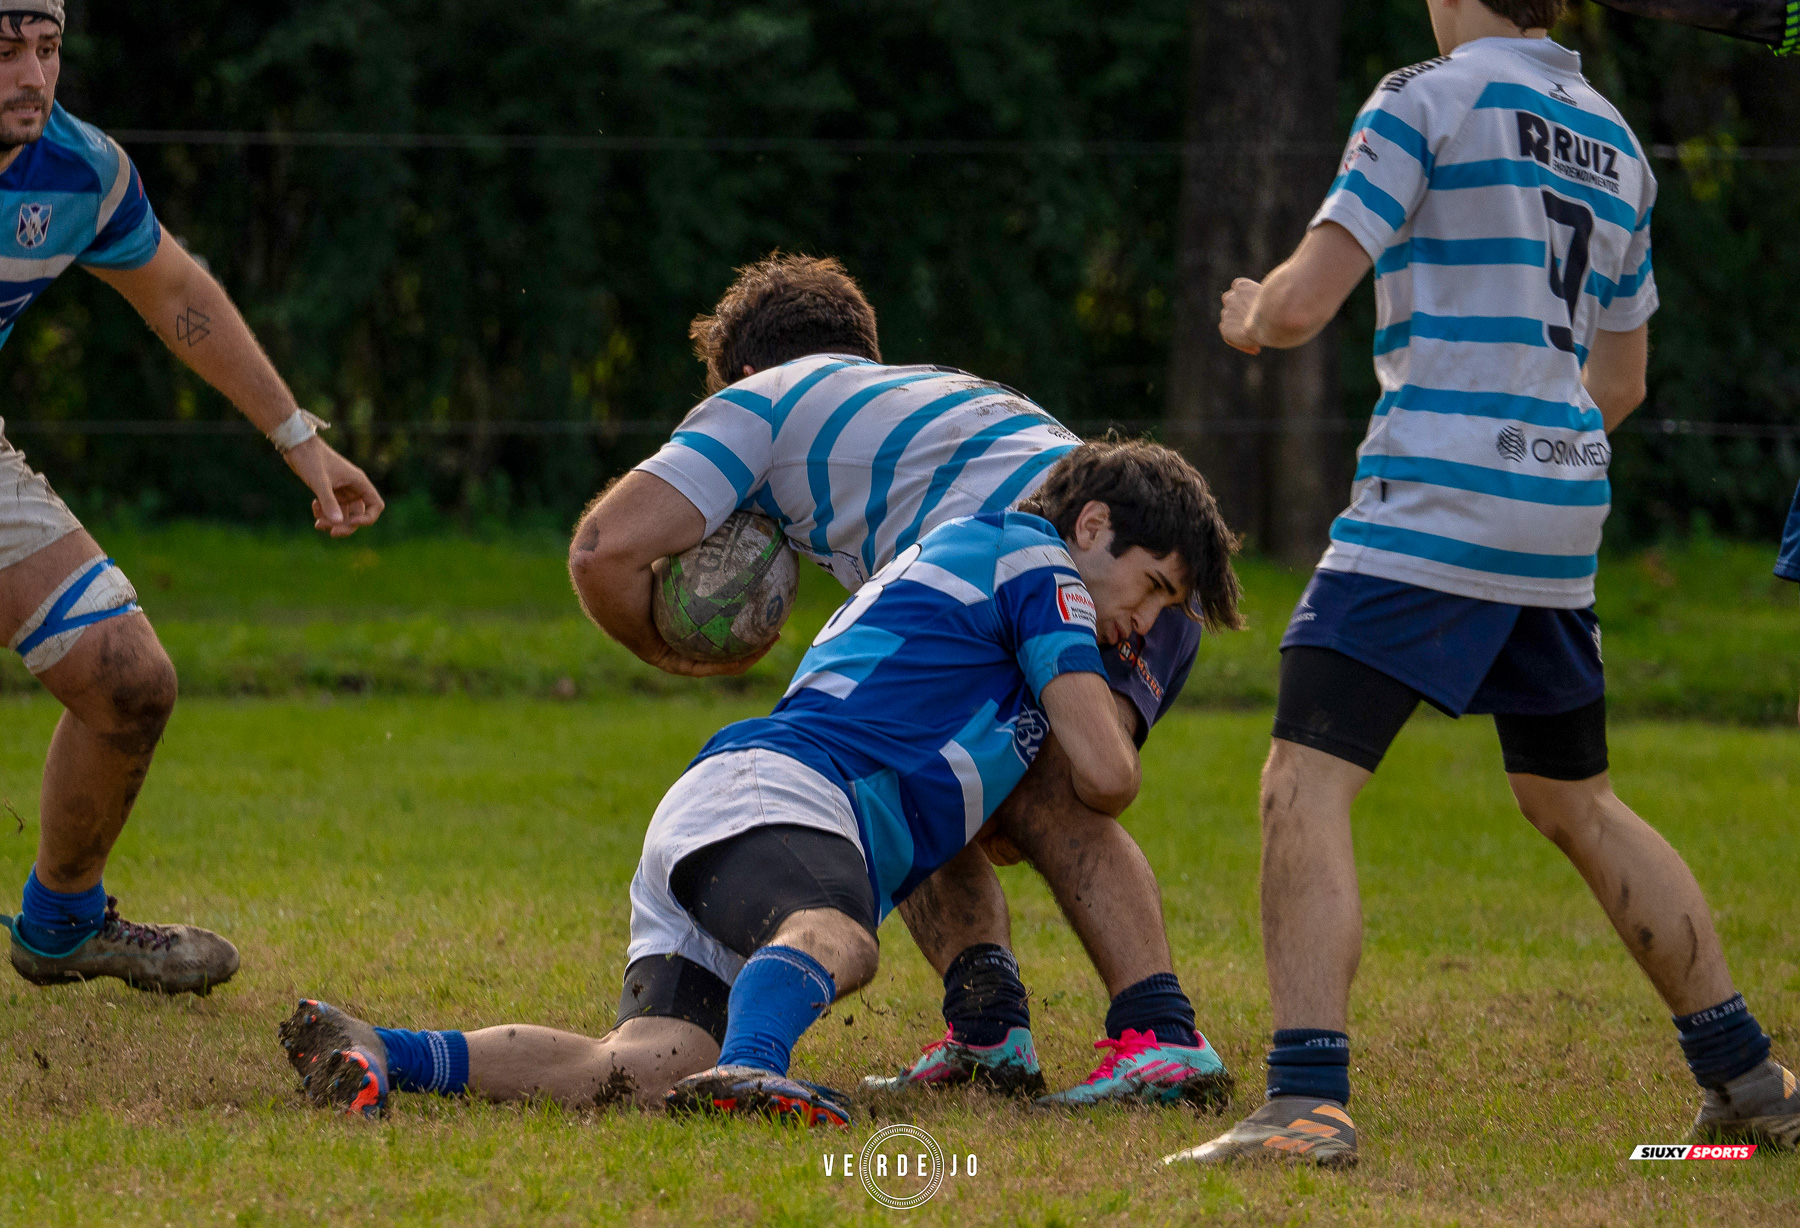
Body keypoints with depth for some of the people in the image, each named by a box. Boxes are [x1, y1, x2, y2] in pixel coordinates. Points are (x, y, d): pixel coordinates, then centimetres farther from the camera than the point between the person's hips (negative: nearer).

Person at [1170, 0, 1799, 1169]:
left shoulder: (1429, 100, -5)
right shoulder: (1616, 141, 17)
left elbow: (1300, 306, -10)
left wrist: (1249, 316, 12)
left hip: (1433, 504, -7)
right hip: (1563, 513, 7)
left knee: (1306, 781, -10)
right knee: (1577, 805, 21)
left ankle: (1309, 1101, -23)